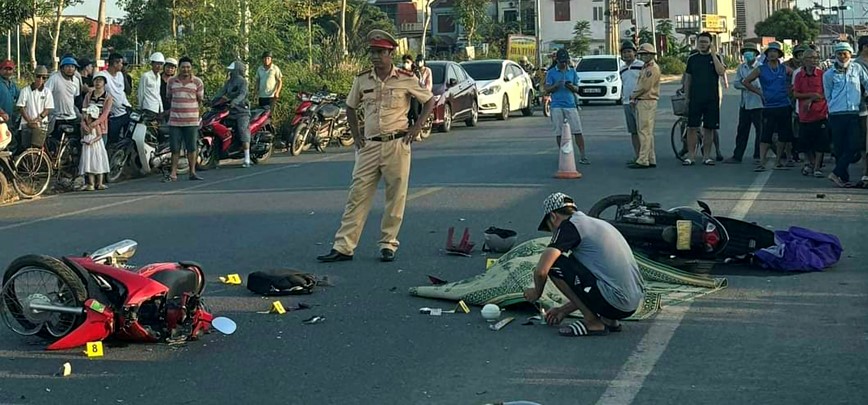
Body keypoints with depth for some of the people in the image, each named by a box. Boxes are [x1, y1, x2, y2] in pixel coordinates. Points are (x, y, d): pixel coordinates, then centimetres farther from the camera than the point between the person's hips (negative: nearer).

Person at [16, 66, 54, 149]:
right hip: (26, 124, 1)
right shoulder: (25, 90, 3)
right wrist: (29, 120, -11)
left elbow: (48, 109, 0)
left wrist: (37, 119, -12)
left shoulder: (47, 92, 4)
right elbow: (21, 108, 0)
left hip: (40, 124, -1)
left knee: (36, 148, -13)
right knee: (25, 148, 0)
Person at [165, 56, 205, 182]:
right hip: (175, 120, 1)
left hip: (191, 120, -1)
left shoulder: (197, 82, 3)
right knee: (174, 148, 1)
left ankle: (192, 172, 12)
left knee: (192, 148, 2)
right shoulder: (171, 81, 8)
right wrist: (171, 109, 13)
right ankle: (173, 174, 6)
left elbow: (200, 100, 8)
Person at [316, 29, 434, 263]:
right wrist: (356, 135, 11)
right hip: (369, 146, 2)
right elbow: (350, 107, 21)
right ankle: (343, 247, -1)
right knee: (357, 196, -1)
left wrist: (416, 128, 0)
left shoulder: (406, 80, -1)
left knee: (395, 198, 2)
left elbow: (429, 101, 9)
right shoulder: (362, 80, 7)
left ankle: (388, 245, 13)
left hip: (397, 145, -2)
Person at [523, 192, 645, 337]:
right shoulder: (598, 223, 24)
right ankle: (609, 320, 13)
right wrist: (563, 311, 35)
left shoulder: (569, 225, -3)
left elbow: (541, 270, -13)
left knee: (554, 263, -4)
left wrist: (536, 292, 10)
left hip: (613, 302, -9)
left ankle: (592, 323, 1)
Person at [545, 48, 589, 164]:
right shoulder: (551, 73, 6)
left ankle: (582, 156, -5)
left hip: (571, 105, 1)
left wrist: (572, 87, -10)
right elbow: (547, 89, 3)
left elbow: (577, 89, 13)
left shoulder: (572, 72, 12)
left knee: (577, 131, -6)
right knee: (559, 133, -1)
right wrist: (556, 85, -17)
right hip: (557, 106, -1)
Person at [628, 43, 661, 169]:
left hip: (647, 102, -10)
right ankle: (651, 160, 15)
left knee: (645, 132, -11)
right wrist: (634, 98, 7)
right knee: (646, 132, 11)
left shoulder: (653, 68, -12)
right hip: (640, 102, 10)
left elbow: (644, 87, -17)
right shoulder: (645, 68, 20)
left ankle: (643, 160, -13)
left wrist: (633, 96, -5)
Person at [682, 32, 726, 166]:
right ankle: (691, 156, 0)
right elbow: (688, 79, 11)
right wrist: (686, 96, 5)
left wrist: (713, 54, -15)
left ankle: (706, 156, 11)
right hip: (695, 99, 1)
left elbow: (721, 72, -14)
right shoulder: (692, 59, 9)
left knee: (709, 128, 3)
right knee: (692, 127, -4)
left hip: (712, 99, 0)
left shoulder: (716, 57, 5)